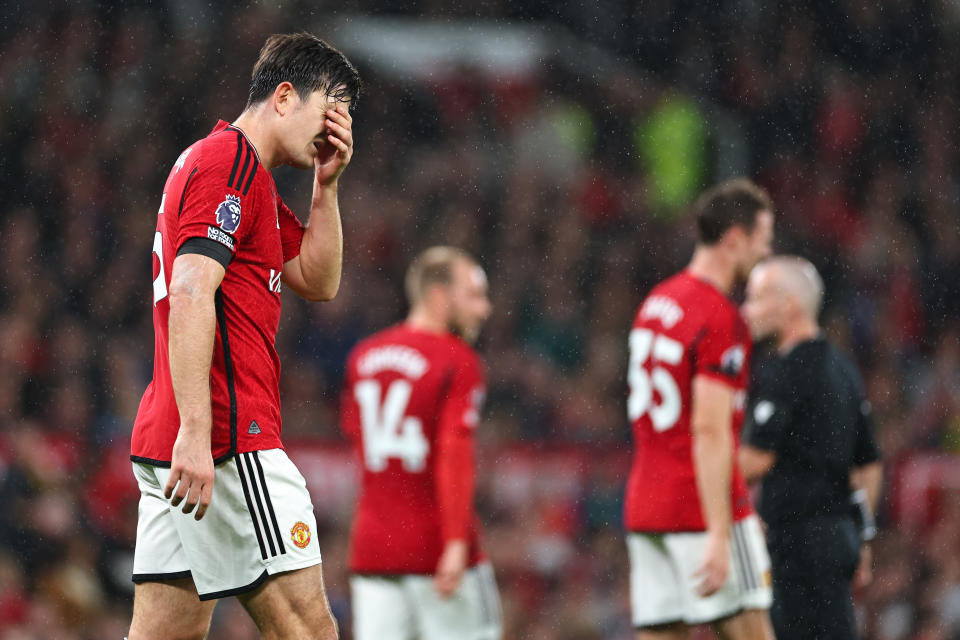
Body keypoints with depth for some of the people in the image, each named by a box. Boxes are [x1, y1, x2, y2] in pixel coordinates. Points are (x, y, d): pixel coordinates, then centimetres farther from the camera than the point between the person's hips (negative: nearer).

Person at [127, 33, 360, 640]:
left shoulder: (248, 178, 25)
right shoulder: (229, 164, -9)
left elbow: (318, 281, 28)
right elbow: (190, 295, -20)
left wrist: (326, 183, 14)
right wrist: (194, 431, -27)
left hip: (181, 448, 10)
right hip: (228, 439, -10)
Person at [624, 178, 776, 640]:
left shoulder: (655, 303, 14)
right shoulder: (722, 319, -13)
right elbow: (709, 431, -20)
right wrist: (720, 536, -23)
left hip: (644, 510, 8)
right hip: (705, 512, -8)